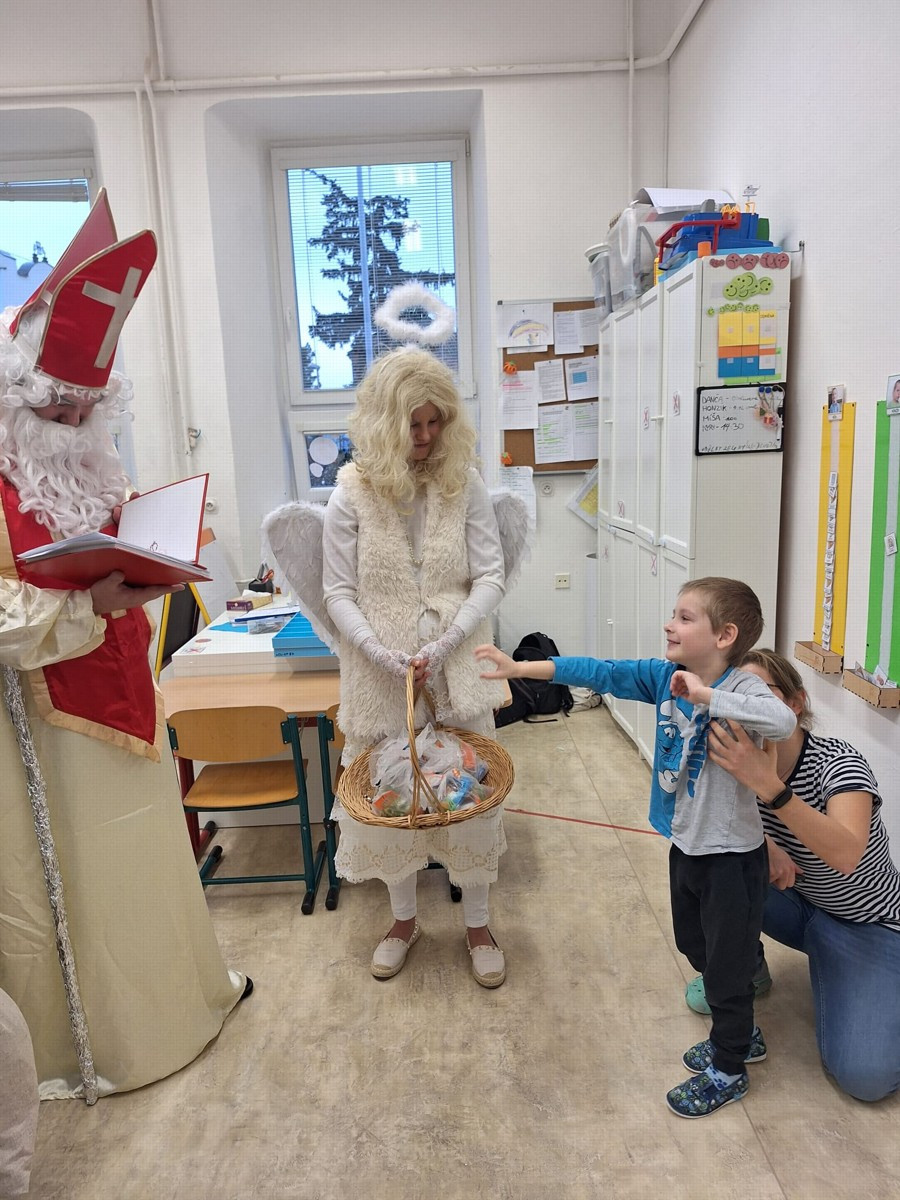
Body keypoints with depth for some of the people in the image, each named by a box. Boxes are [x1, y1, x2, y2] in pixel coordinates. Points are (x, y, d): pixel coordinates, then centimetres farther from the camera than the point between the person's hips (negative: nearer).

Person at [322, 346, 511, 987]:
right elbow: (338, 591, -3)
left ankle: (477, 923, 33)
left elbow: (490, 578, -5)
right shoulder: (353, 493, -4)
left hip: (457, 671, 0)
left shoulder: (465, 484, -3)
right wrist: (383, 655, -17)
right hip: (381, 677, 0)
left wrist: (442, 645, -17)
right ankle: (404, 918, 38)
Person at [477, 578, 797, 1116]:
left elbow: (783, 720, -45)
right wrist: (522, 668, -7)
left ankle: (729, 1070, 38)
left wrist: (704, 696, -41)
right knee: (696, 946, 26)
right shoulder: (665, 676, -6)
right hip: (686, 846, 7)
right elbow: (602, 672, -5)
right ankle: (741, 1036, 51)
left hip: (732, 856, -7)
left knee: (727, 963, 13)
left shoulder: (741, 689, -25)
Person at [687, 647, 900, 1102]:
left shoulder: (837, 762, -28)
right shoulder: (744, 759, -13)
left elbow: (845, 855, -45)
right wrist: (761, 843, -30)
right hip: (795, 902, 5)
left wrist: (768, 787, -57)